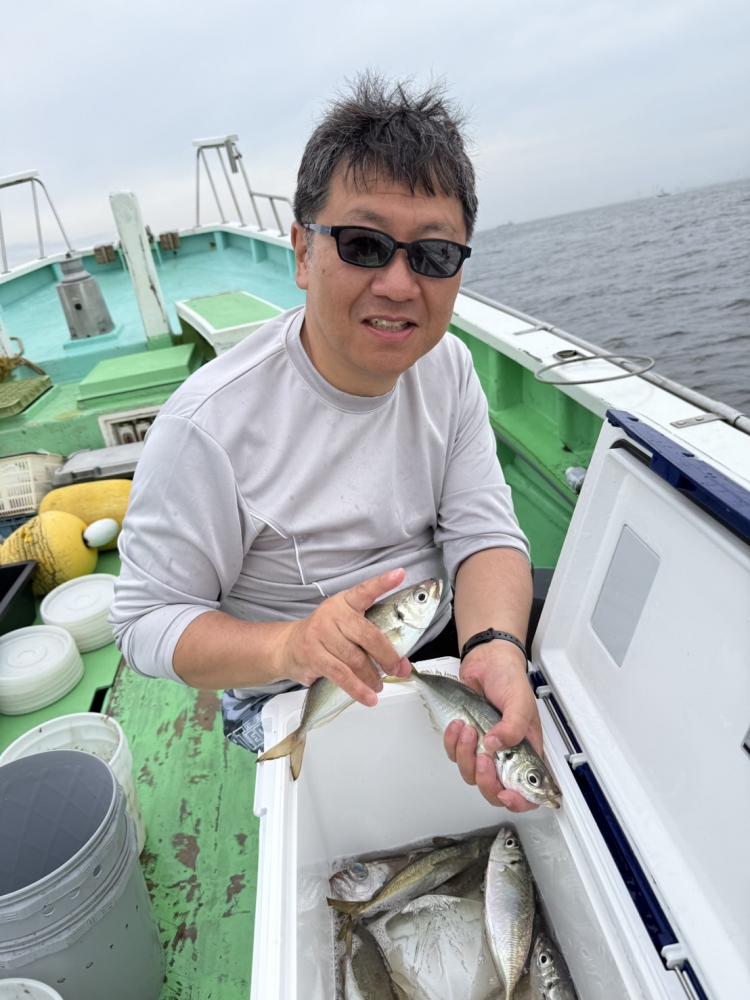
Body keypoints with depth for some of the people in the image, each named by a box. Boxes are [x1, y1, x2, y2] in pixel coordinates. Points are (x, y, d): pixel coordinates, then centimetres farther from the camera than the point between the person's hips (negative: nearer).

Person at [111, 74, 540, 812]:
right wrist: (288, 647, -37)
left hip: (448, 641, 4)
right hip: (308, 705, -3)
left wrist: (495, 647, -32)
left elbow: (483, 532, -11)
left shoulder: (447, 365, -6)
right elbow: (147, 622, -18)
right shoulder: (209, 424, -25)